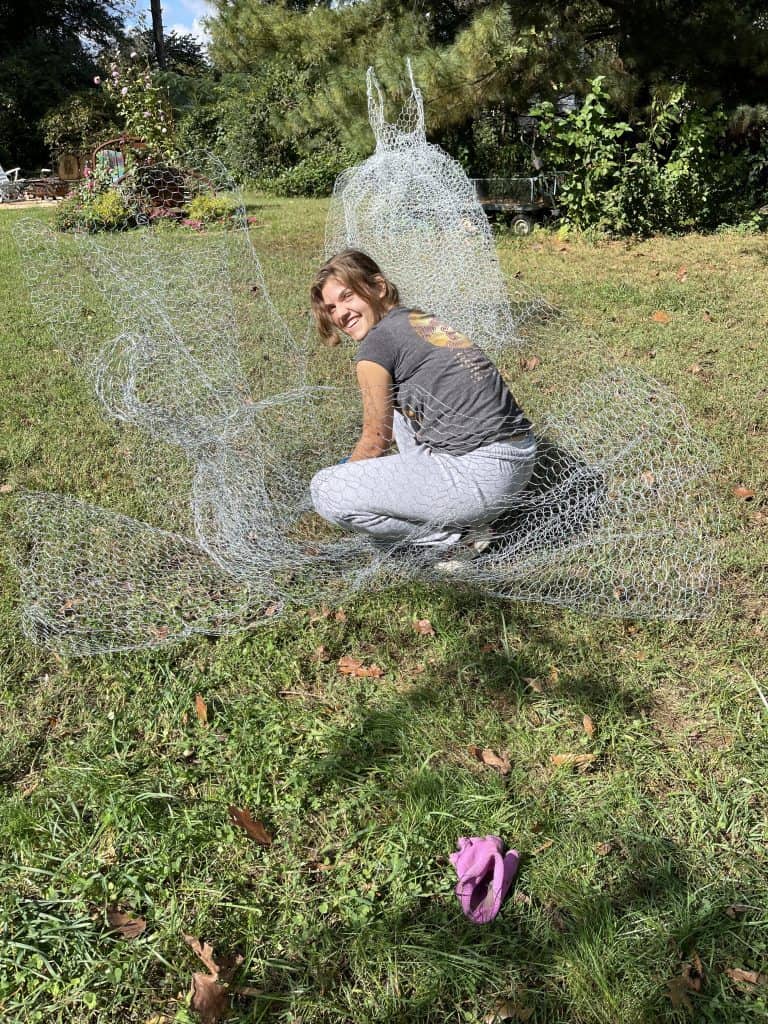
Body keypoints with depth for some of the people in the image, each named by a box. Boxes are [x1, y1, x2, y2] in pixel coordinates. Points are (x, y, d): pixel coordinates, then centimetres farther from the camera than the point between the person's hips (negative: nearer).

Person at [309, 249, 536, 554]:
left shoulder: (376, 345, -7)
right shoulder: (421, 319, 19)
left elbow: (376, 441, 4)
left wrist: (348, 471, 25)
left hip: (479, 477, -9)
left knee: (324, 490, -6)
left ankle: (453, 538, 0)